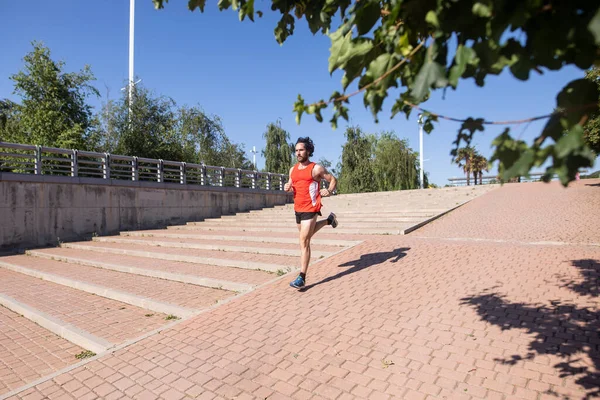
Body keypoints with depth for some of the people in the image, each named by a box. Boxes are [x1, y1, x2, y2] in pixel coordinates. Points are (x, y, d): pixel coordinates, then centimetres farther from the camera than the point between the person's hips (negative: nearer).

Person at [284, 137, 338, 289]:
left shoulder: (316, 168, -7)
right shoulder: (293, 169, 10)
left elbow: (333, 180, 2)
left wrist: (329, 192, -17)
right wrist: (287, 187, -2)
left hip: (310, 209, -7)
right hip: (298, 209, 8)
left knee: (304, 242, -11)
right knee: (307, 234, 26)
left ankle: (302, 277, -5)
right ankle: (329, 220, 47)